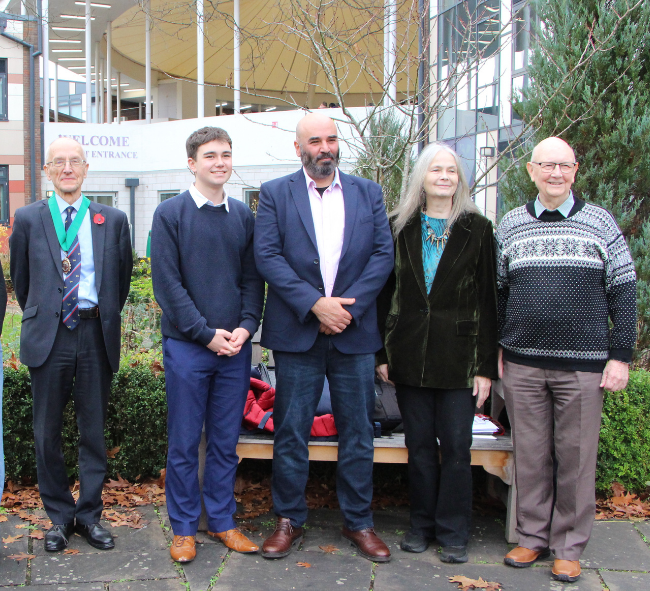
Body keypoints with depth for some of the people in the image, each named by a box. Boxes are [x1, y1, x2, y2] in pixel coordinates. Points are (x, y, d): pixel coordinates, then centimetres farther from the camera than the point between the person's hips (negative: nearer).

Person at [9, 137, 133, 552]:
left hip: (96, 335, 0)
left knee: (94, 429, 8)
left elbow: (123, 276, 12)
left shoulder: (113, 220, 5)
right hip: (50, 336, 0)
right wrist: (40, 317, 13)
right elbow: (21, 278, 11)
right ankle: (60, 516, 22)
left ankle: (89, 515, 21)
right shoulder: (28, 219, 4)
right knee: (47, 432, 7)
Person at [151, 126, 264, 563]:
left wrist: (246, 327, -6)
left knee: (226, 440, 11)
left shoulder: (244, 215, 9)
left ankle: (223, 520, 24)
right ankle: (184, 528, 18)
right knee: (184, 442, 5)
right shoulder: (170, 213, -2)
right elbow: (167, 283, -7)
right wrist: (207, 333, -12)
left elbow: (253, 279, 10)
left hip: (236, 346, 3)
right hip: (187, 345, -3)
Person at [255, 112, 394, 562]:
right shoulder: (275, 194, 4)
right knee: (291, 431, 6)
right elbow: (267, 255, -6)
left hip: (354, 331, 2)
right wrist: (315, 304, -15)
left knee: (358, 431, 8)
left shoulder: (368, 193, 9)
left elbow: (384, 254, 1)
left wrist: (348, 306, -11)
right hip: (297, 332, -1)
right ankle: (290, 520, 21)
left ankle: (359, 521, 23)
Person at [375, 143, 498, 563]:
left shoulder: (478, 229, 2)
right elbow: (385, 292, 7)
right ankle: (423, 524, 24)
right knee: (419, 444, 9)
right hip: (410, 353, 2)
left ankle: (453, 532, 16)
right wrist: (382, 353, 2)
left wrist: (486, 366, -5)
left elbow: (488, 302, -1)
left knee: (456, 446, 2)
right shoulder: (400, 227, 7)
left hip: (459, 354, -2)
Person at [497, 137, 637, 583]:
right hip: (522, 362, 2)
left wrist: (621, 355, -2)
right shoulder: (510, 225, 9)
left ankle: (569, 546, 18)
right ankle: (533, 537, 22)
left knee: (576, 458, 4)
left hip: (583, 363, -2)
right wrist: (494, 348, 7)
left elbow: (623, 291, 3)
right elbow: (496, 290, 13)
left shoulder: (600, 223, 4)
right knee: (530, 454, 8)